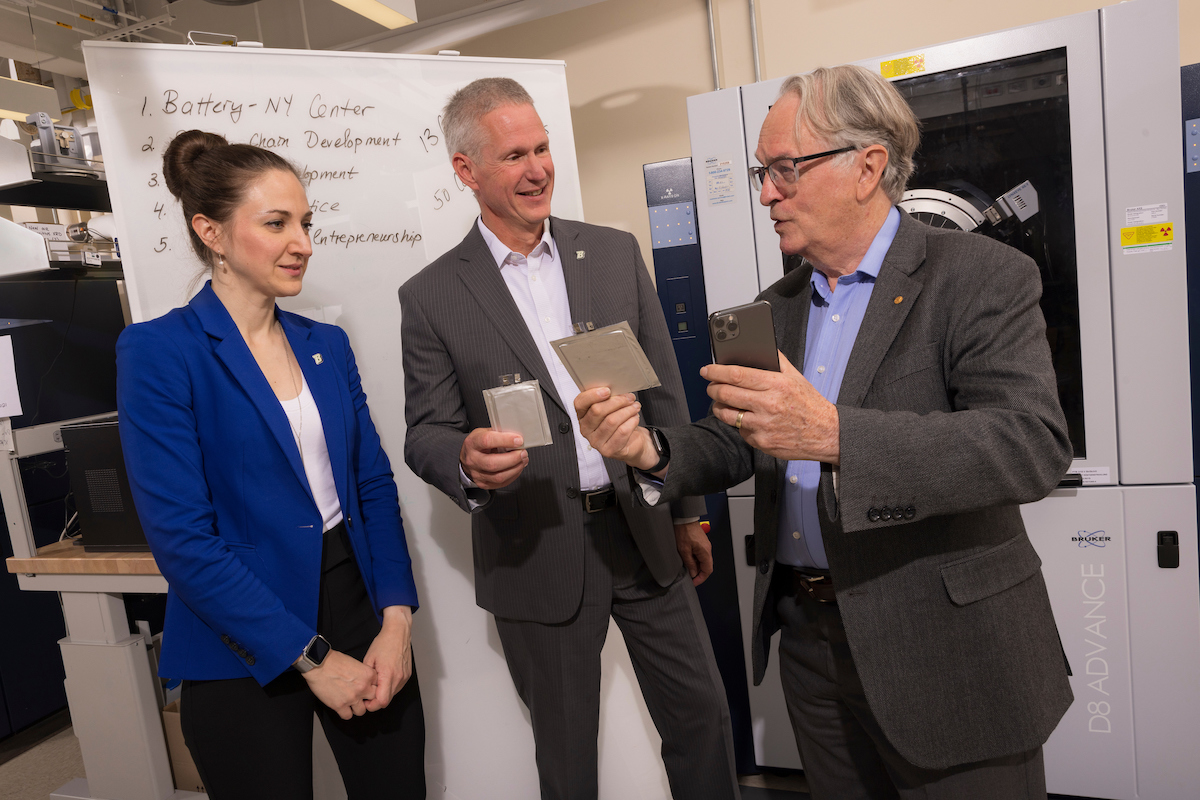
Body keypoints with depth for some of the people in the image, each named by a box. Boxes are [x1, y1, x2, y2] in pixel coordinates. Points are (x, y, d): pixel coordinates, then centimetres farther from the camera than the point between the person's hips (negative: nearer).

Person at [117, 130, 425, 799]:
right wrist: (311, 658, -14)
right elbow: (181, 537, -15)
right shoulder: (159, 352, -10)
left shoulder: (327, 343, 6)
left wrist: (397, 618, -6)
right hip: (246, 659, -4)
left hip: (359, 609, 5)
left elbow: (374, 484, 5)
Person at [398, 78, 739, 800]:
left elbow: (665, 390, 6)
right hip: (539, 553, -2)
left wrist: (688, 510, 9)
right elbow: (426, 434, -2)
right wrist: (468, 460, -26)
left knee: (702, 715, 16)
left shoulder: (617, 253, 3)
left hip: (644, 530, 3)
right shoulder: (431, 297, -4)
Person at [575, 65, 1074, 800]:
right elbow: (736, 443, 9)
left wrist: (835, 435, -38)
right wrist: (654, 453, -12)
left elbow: (1035, 443, -26)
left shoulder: (982, 278, -12)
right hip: (809, 640, 6)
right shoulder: (777, 307, 8)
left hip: (948, 653, -5)